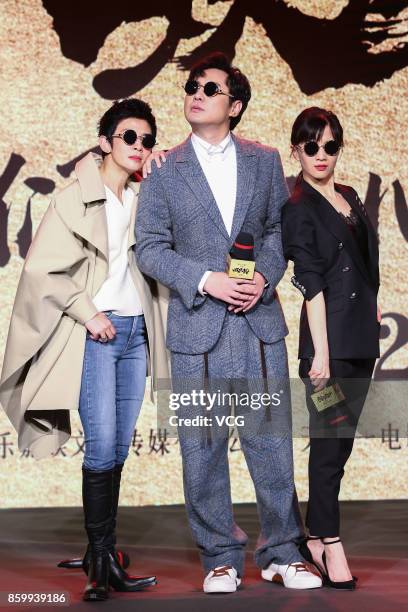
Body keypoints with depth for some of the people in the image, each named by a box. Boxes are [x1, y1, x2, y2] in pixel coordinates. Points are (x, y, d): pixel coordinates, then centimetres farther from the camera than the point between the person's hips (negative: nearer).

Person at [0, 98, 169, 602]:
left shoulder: (144, 199, 12)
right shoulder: (75, 198, -3)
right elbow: (42, 270, -6)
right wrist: (88, 313, -10)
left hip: (135, 332, 5)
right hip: (94, 335, -5)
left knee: (119, 451, 7)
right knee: (101, 448, -9)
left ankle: (102, 556, 16)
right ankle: (101, 560, 0)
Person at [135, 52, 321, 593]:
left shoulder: (265, 160, 9)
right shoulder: (164, 170, 3)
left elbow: (280, 228, 10)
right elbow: (149, 246, -1)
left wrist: (266, 275, -10)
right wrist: (206, 280, -14)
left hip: (260, 324, 1)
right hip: (196, 326, -1)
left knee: (272, 441, 4)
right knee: (203, 450, 5)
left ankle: (281, 553, 18)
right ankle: (220, 558, 18)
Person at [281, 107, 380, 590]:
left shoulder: (350, 198, 15)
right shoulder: (299, 210, -8)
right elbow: (311, 285, -14)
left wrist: (372, 311, 15)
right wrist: (320, 352, -17)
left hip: (361, 338, 8)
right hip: (329, 339, -8)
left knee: (341, 441, 10)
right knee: (329, 443, -4)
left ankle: (315, 536, 18)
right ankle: (330, 545, 2)